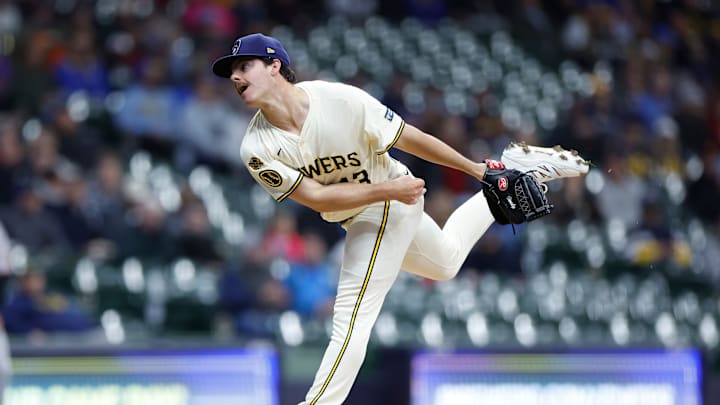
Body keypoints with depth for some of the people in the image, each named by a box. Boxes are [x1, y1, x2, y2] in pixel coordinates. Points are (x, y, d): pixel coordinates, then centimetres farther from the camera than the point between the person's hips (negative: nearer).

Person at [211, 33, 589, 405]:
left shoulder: (341, 100, -30)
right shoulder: (257, 149, -19)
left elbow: (410, 139, -21)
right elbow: (315, 196, -21)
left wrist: (477, 170, -11)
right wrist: (388, 189, -28)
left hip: (393, 203, -6)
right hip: (357, 217, 6)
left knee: (351, 316, -13)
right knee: (446, 262, 28)